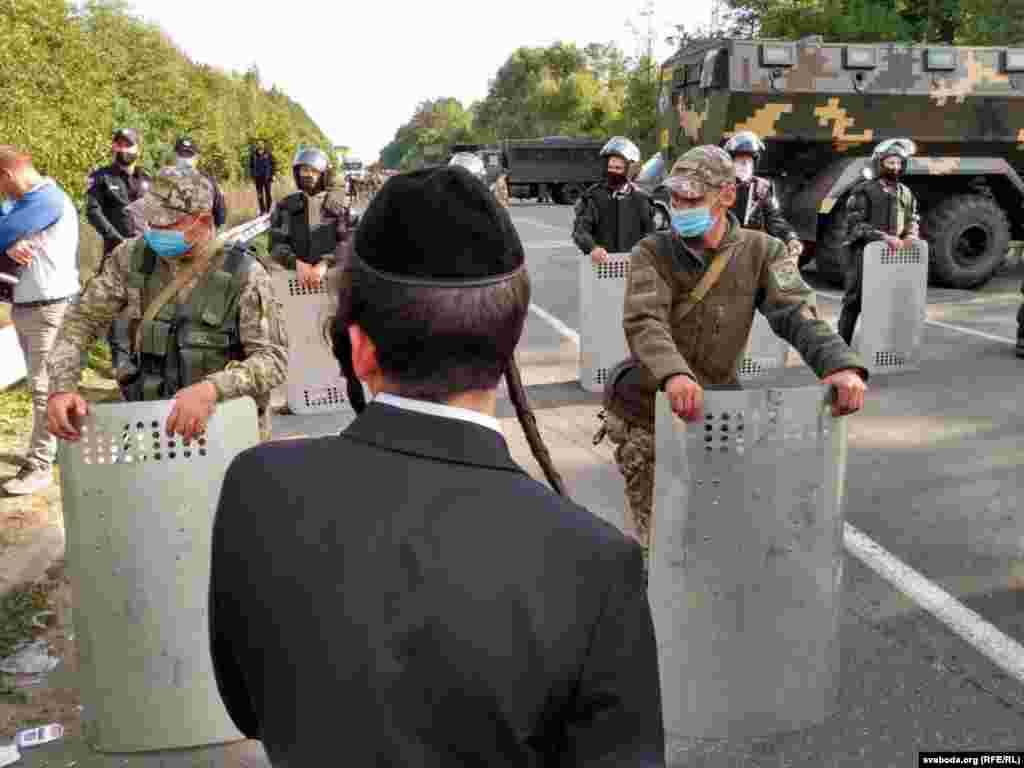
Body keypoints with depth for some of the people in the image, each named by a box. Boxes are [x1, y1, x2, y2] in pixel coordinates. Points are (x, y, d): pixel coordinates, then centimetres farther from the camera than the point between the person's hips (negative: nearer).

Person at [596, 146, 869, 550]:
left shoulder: (761, 252, -6)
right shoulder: (651, 253, -11)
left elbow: (796, 313, -19)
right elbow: (643, 322, -28)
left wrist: (840, 363, -41)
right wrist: (673, 374, -50)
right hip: (647, 408, -2)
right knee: (651, 524, 1)